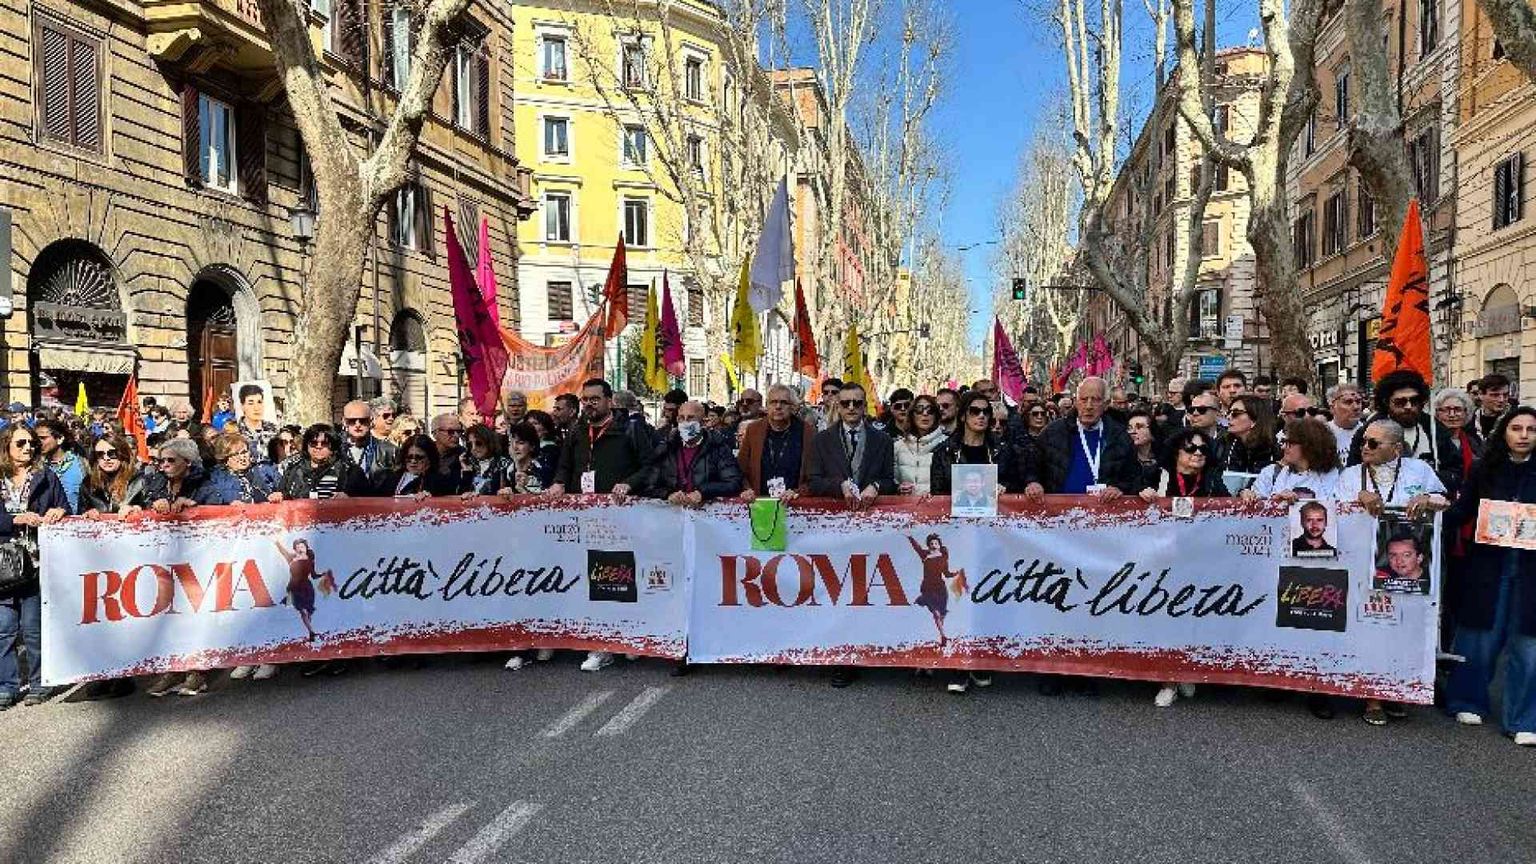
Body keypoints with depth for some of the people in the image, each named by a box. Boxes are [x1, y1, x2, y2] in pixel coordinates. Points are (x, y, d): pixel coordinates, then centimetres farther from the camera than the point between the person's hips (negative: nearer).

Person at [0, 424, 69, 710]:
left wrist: (59, 513, -12)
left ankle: (39, 684, 14)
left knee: (34, 629, 2)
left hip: (36, 564, -1)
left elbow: (64, 510, 8)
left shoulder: (46, 477, 8)